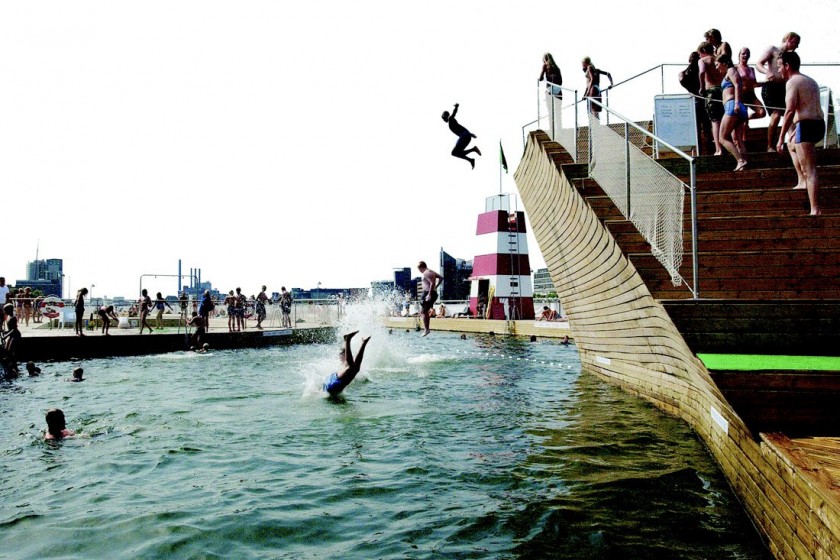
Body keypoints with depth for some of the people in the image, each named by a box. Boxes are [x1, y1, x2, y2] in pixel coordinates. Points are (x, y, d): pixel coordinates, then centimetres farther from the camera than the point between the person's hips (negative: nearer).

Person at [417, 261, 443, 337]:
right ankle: (427, 329, 17)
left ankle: (426, 330, -7)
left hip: (428, 293, -10)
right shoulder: (431, 271, 15)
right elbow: (441, 278, 22)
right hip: (434, 293, 10)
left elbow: (432, 283, -26)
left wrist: (429, 294, -25)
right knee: (425, 311, 17)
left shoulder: (426, 273, -15)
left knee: (423, 312, -5)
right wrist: (436, 287, 20)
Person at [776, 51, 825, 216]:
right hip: (819, 124, 10)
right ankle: (802, 182, 30)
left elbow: (790, 111, -17)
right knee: (791, 144, 36)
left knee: (809, 171, -13)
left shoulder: (793, 82, -7)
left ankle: (815, 210, -19)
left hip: (806, 126, -10)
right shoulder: (811, 81, 21)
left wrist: (781, 137, -17)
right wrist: (796, 131, 31)